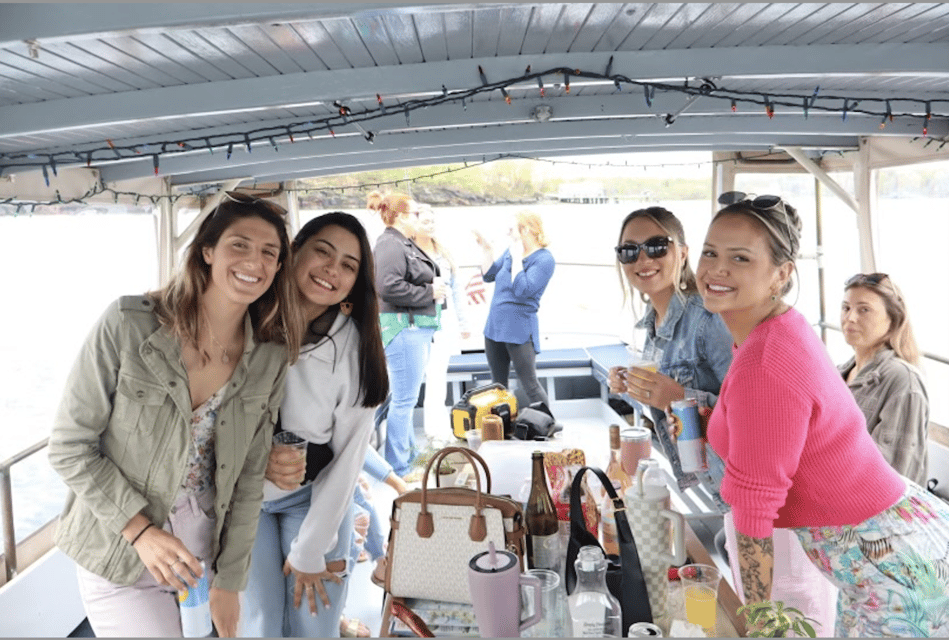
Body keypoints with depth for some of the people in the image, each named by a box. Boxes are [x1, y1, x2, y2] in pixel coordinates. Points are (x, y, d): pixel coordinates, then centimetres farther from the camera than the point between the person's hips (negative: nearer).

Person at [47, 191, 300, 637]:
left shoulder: (270, 358, -9)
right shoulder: (127, 325, -20)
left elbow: (249, 475, -2)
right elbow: (69, 448, -13)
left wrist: (230, 579, -1)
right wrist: (140, 530, -19)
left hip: (204, 546, 3)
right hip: (119, 552, -3)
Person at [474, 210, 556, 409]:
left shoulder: (544, 259, -15)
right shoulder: (511, 251, 9)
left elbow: (522, 291, -25)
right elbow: (489, 276, 14)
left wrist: (517, 258, -21)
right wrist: (487, 251, 5)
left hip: (519, 331, -8)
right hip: (495, 326, 8)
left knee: (530, 385, -3)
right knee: (498, 385, 17)